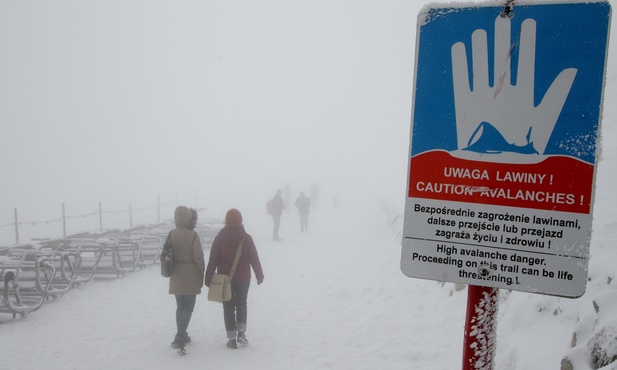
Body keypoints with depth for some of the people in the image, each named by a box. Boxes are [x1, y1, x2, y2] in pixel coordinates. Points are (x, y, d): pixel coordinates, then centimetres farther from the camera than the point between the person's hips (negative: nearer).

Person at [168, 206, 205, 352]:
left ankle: (181, 335, 26)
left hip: (176, 277, 6)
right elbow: (199, 258, -13)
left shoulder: (171, 234, 3)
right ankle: (179, 337, -9)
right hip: (190, 277, -6)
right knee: (188, 308, 0)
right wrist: (202, 273, 0)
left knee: (180, 306, 17)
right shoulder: (192, 235, -16)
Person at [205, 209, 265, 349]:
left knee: (228, 307, 9)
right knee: (241, 304, 20)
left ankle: (232, 339, 10)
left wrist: (208, 278, 3)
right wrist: (259, 275, 9)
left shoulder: (219, 238, -6)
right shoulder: (246, 238, -6)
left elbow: (213, 260, -5)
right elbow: (254, 259, -2)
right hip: (243, 278, 1)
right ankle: (241, 332, 9)